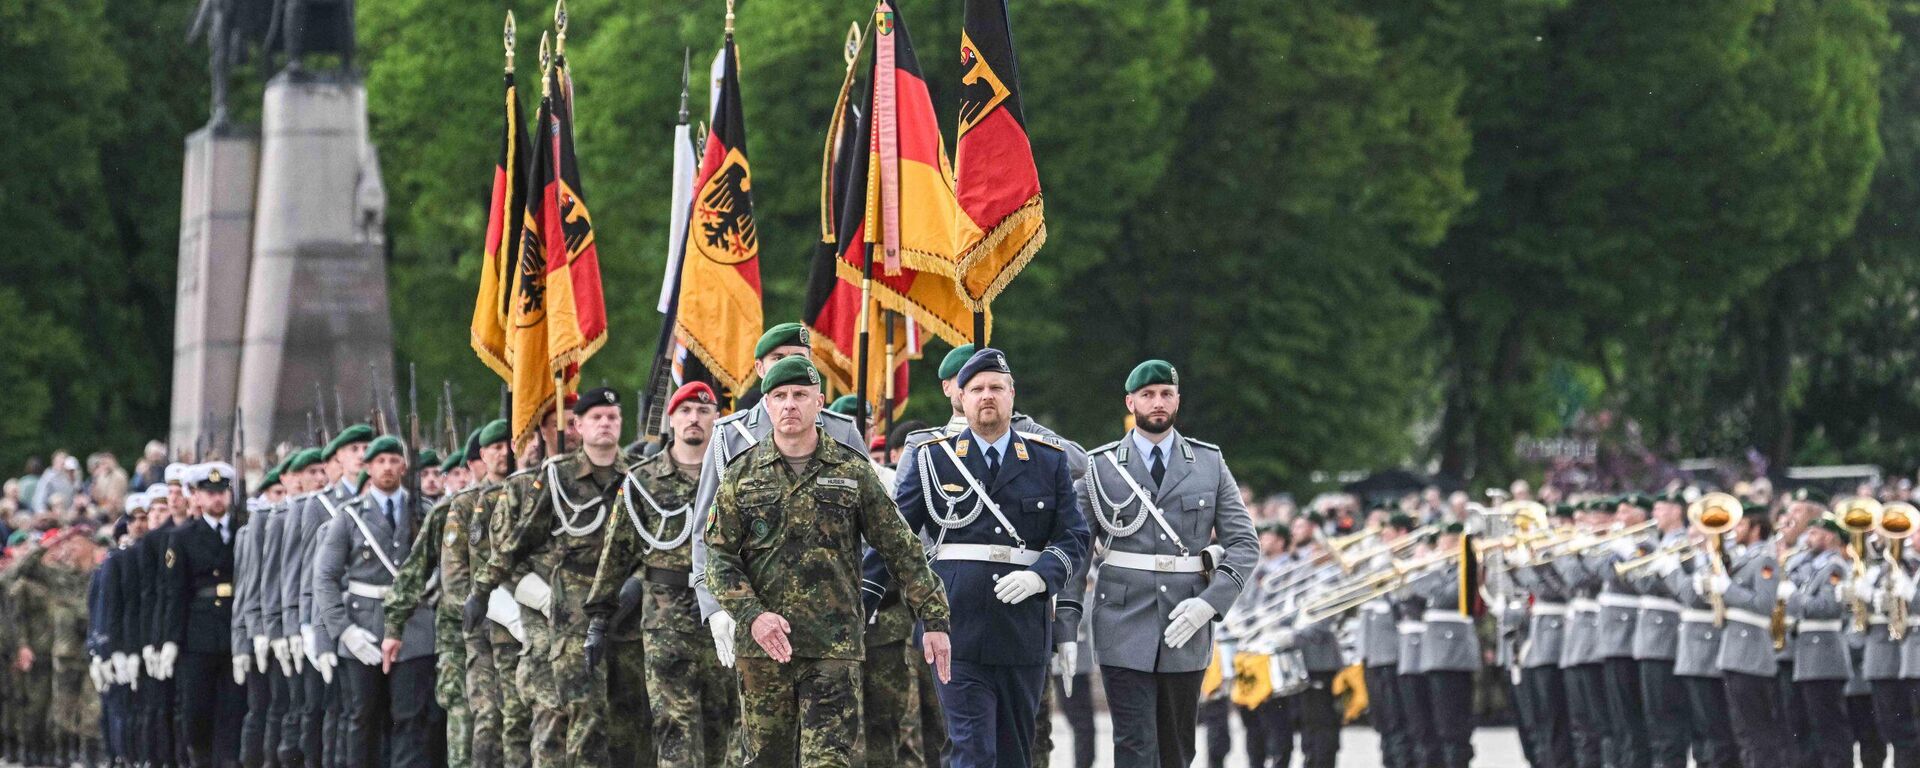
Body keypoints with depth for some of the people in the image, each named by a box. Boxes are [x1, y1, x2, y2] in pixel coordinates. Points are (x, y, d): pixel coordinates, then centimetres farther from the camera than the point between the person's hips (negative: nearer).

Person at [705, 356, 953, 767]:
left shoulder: (853, 471, 5)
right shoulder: (742, 474, 7)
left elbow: (901, 550, 7)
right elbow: (719, 558, 3)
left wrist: (934, 619, 3)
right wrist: (753, 615, -14)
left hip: (835, 645, -2)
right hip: (763, 644, 2)